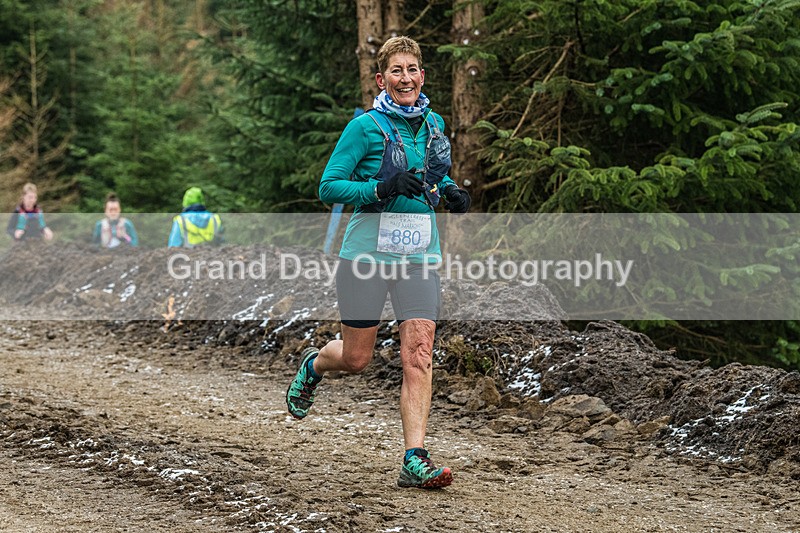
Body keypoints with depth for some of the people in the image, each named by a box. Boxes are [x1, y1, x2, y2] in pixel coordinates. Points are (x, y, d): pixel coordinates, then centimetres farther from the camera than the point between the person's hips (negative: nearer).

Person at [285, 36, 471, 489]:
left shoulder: (433, 125, 9)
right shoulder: (366, 127, -7)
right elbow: (329, 187, -9)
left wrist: (451, 192, 4)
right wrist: (381, 188, -23)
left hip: (419, 255, 3)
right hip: (368, 252, -3)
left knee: (419, 356, -10)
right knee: (356, 359, 7)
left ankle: (415, 460, -10)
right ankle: (314, 364, 42)